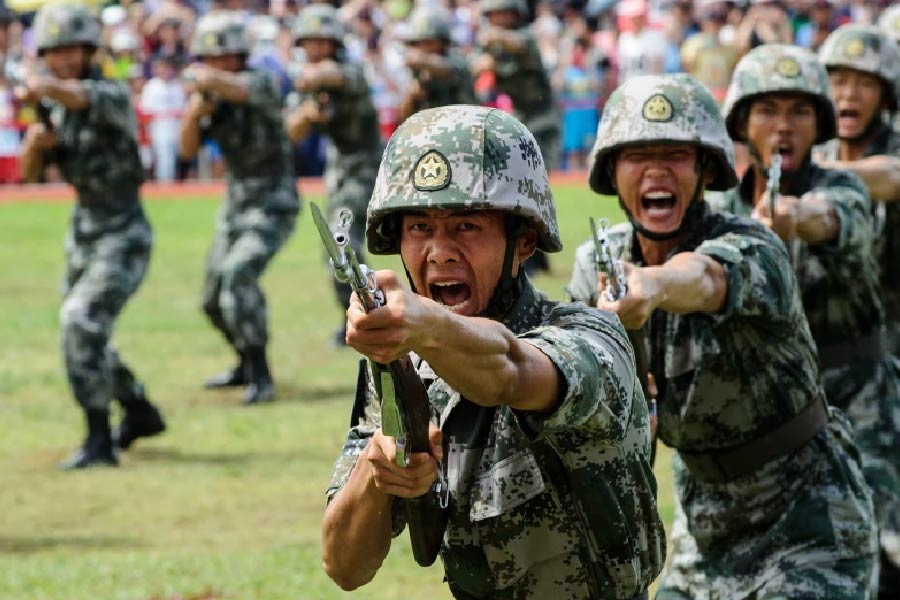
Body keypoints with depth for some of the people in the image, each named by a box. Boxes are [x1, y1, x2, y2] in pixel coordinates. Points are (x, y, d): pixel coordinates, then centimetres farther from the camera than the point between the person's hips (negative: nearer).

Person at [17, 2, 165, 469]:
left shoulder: (114, 95, -18)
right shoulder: (59, 112, 6)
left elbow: (82, 96, -42)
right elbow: (29, 172, 7)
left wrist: (40, 87, -61)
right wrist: (35, 140, -15)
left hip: (124, 237, -9)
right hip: (83, 233, 9)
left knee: (81, 325, -25)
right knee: (82, 336, 20)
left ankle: (99, 442, -21)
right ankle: (141, 414, 42)